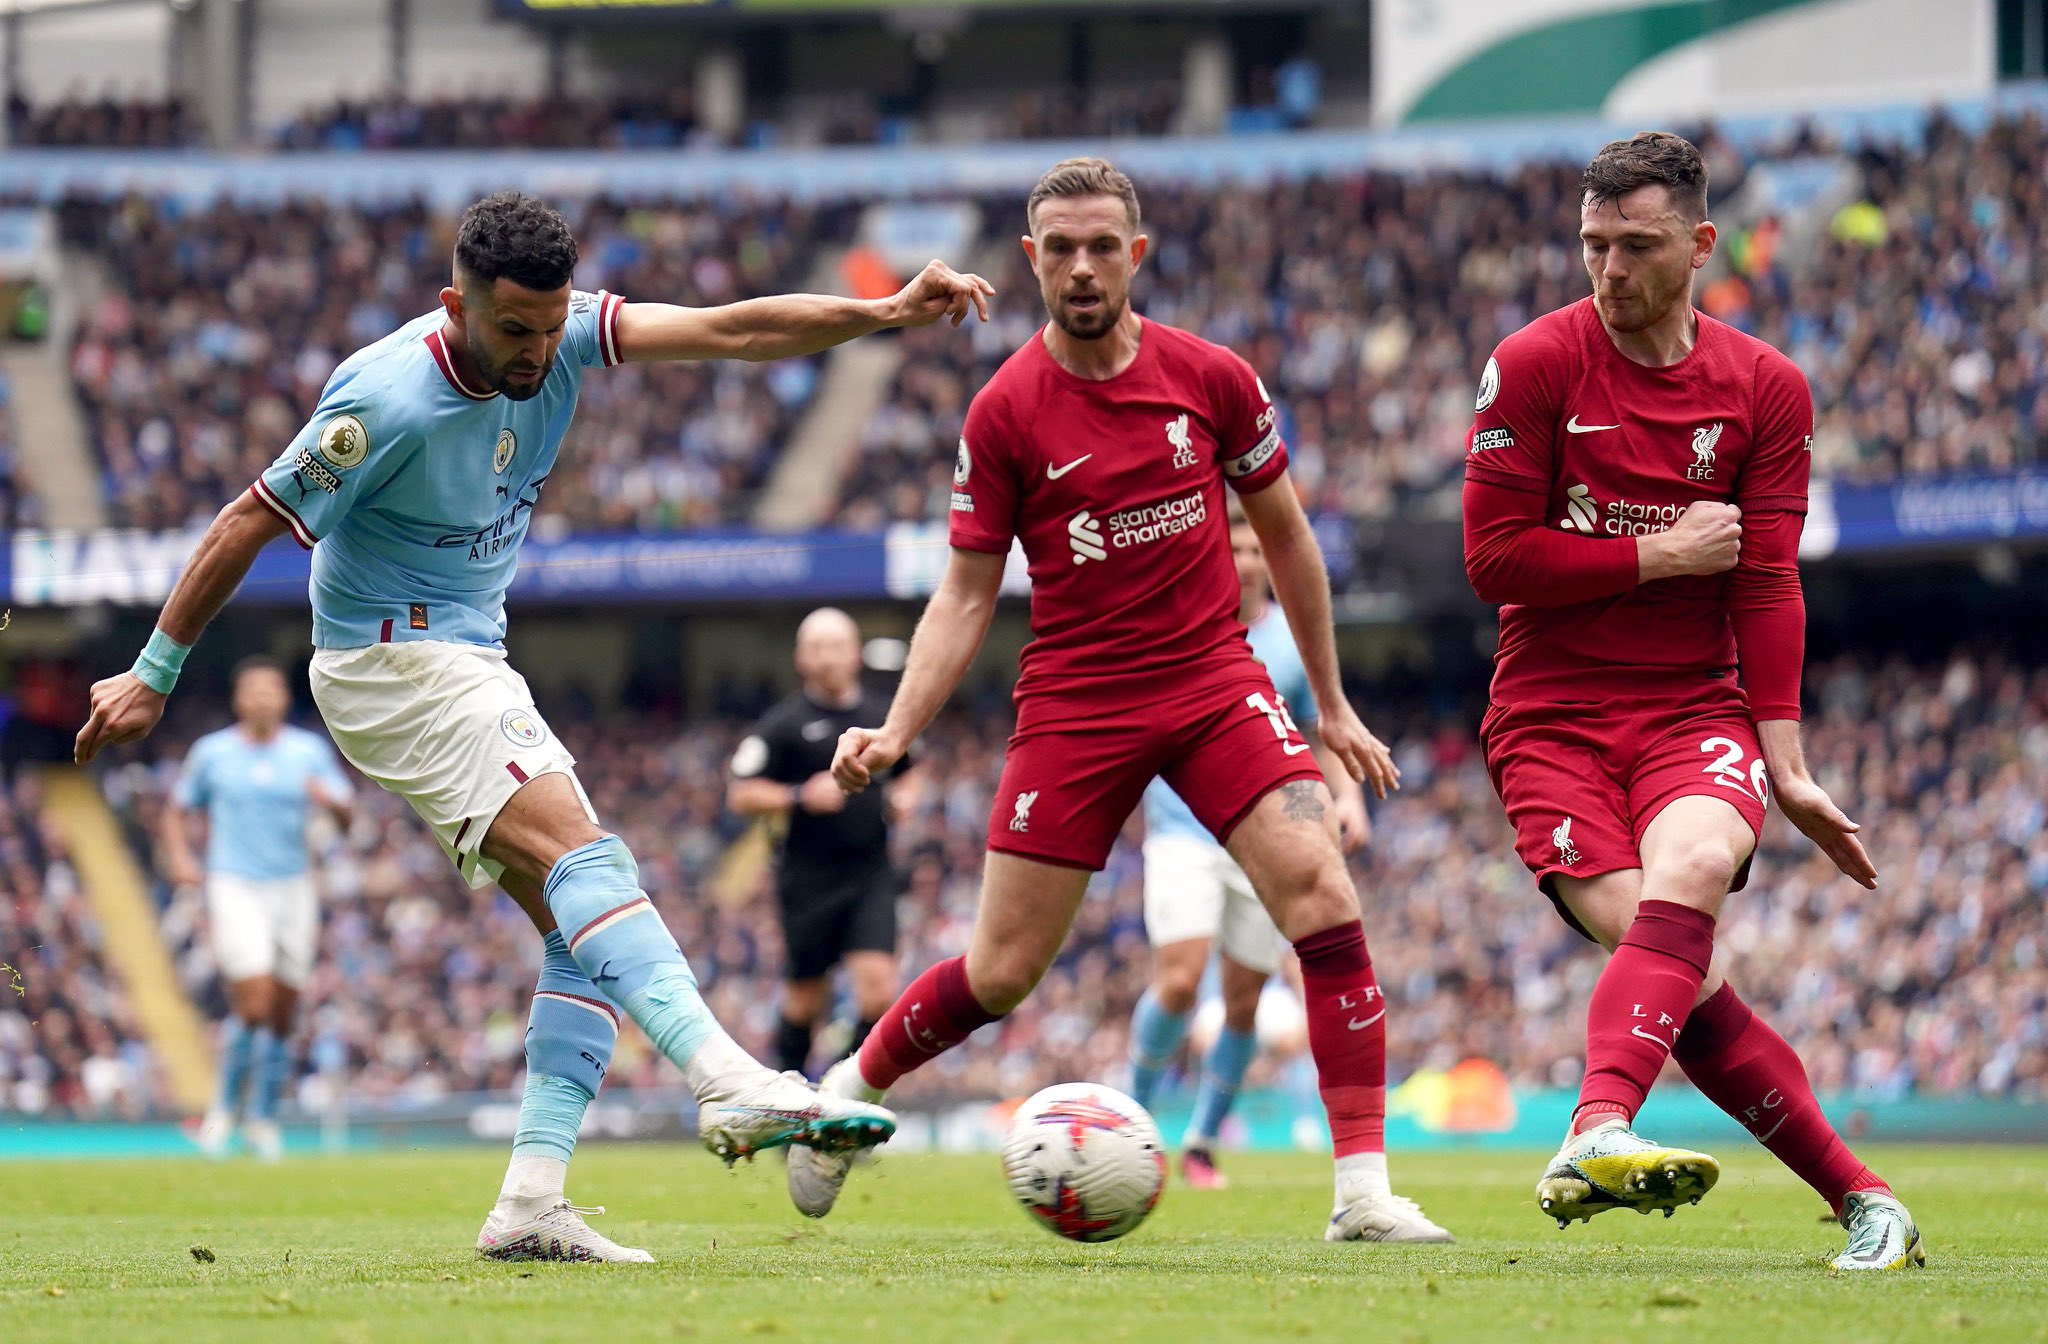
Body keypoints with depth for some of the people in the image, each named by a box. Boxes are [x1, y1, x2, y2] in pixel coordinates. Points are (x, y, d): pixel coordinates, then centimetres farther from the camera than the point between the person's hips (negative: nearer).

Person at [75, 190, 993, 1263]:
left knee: (586, 932, -2)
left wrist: (887, 313, -24)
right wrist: (153, 673, -5)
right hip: (394, 661, -9)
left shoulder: (560, 337, -3)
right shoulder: (387, 400, -21)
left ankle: (531, 1204, -8)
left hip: (474, 669, 9)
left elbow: (723, 331, -11)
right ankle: (729, 1083, -42)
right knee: (583, 857, -26)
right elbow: (248, 523, -11)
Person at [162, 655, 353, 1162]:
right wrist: (180, 857, -4)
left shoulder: (311, 751, 6)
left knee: (283, 1011, 5)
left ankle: (264, 1117, 20)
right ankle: (226, 1107, 0)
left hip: (293, 888, 3)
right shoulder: (211, 753, 4)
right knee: (254, 1000, -17)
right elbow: (178, 811, 15)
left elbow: (348, 816, 2)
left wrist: (329, 799, -21)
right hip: (234, 887, -3)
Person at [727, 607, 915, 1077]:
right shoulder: (784, 724, -4)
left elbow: (906, 772, 27)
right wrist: (801, 796, -20)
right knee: (806, 996, 6)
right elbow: (741, 795, -7)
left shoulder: (882, 714, 9)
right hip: (809, 876, -2)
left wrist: (903, 796, 5)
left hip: (871, 873, 2)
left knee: (878, 982, -12)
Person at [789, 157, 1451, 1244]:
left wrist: (1332, 704, 14)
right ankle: (849, 1092, 30)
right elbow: (966, 593, 0)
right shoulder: (1005, 412, -5)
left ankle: (1363, 1191, -16)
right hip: (1074, 699, -1)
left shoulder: (1211, 378, -1)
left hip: (1215, 680, 1)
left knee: (1321, 891, -19)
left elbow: (1283, 533, 12)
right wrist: (895, 732, -13)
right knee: (1002, 971, 0)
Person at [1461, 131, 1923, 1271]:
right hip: (1553, 716, -1)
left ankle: (1598, 1134, -49)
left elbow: (1769, 587, 4)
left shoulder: (1767, 389, 6)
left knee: (1692, 866, -33)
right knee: (1681, 965, -20)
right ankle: (1862, 1198, -13)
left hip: (1698, 709, 1)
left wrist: (1787, 767, -4)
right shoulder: (1535, 365, -1)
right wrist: (1662, 554, -8)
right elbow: (1494, 558, -4)